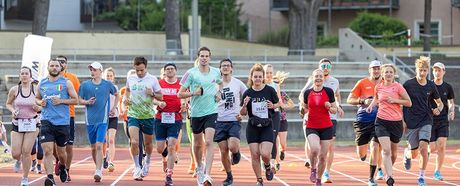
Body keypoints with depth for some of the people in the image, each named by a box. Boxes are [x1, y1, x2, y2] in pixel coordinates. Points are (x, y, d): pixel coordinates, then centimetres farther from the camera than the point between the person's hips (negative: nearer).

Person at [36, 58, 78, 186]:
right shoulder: (42, 84, 9)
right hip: (47, 121, 1)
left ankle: (62, 167, 45)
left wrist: (61, 101, -13)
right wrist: (40, 102, 0)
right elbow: (37, 98, 24)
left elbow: (75, 100, 2)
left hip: (63, 121, -1)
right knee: (47, 150, -15)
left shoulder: (66, 83, 1)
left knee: (61, 151, 13)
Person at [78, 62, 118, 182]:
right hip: (90, 120, 3)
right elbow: (79, 100, 9)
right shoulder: (85, 85, 4)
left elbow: (116, 95, 20)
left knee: (99, 146, -14)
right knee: (93, 147, 9)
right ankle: (99, 167, 29)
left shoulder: (107, 84, 3)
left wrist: (113, 107, 9)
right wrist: (87, 102, -11)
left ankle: (98, 172, -18)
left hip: (103, 120, -3)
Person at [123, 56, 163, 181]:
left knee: (148, 143, 13)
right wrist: (125, 99, 4)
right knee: (134, 142, -15)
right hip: (133, 115, 0)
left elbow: (161, 97, 1)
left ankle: (147, 161, 41)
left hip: (148, 115, 0)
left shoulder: (152, 79, -4)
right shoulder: (130, 79, 3)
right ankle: (137, 168, -5)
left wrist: (153, 94, -18)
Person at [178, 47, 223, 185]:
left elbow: (220, 83, 28)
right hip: (196, 113, 0)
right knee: (197, 143, 14)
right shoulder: (191, 73, -5)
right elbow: (180, 94, -4)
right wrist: (193, 93, -20)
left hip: (211, 112, 0)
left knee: (208, 142, -16)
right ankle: (199, 167, 42)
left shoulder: (216, 72, 4)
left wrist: (219, 92, 8)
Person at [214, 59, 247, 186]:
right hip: (220, 121, 2)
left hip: (234, 120, -2)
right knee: (223, 151, 1)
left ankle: (237, 152, 16)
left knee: (232, 147, -21)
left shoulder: (238, 83, 3)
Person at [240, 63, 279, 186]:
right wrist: (244, 105, -18)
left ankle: (268, 167, 19)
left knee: (265, 153, -15)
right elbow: (243, 113, 3)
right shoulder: (248, 93, -2)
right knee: (255, 155, 0)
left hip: (267, 126, -2)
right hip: (252, 127, 2)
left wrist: (273, 106, -11)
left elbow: (278, 104, 11)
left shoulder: (270, 90, -5)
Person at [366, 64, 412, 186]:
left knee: (393, 151, 13)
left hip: (396, 122, 0)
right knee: (386, 150, -17)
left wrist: (395, 100, -14)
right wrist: (371, 106, 6)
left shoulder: (398, 87, -5)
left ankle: (389, 170, 40)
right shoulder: (378, 87, 3)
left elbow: (409, 103, -1)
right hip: (382, 121, 0)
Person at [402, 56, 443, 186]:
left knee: (423, 148, -18)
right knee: (414, 154, 6)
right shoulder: (408, 84, -6)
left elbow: (440, 102, 16)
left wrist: (438, 109, -7)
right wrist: (402, 120, -5)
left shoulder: (431, 86, 2)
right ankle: (407, 153, 45)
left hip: (426, 121, 1)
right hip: (410, 123, -1)